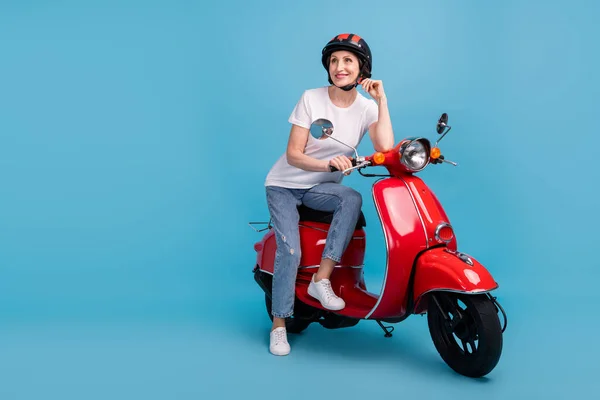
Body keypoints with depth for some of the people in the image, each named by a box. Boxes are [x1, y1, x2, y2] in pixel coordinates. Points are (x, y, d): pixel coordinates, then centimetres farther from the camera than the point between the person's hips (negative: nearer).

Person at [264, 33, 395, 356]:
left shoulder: (367, 108, -6)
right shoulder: (311, 99, -12)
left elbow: (386, 150, -23)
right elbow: (293, 155, -16)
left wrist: (382, 100, -21)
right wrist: (328, 164, -34)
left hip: (321, 187, 2)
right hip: (285, 184, -2)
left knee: (353, 199, -31)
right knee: (290, 250, -20)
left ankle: (322, 280, -22)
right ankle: (278, 324, -2)